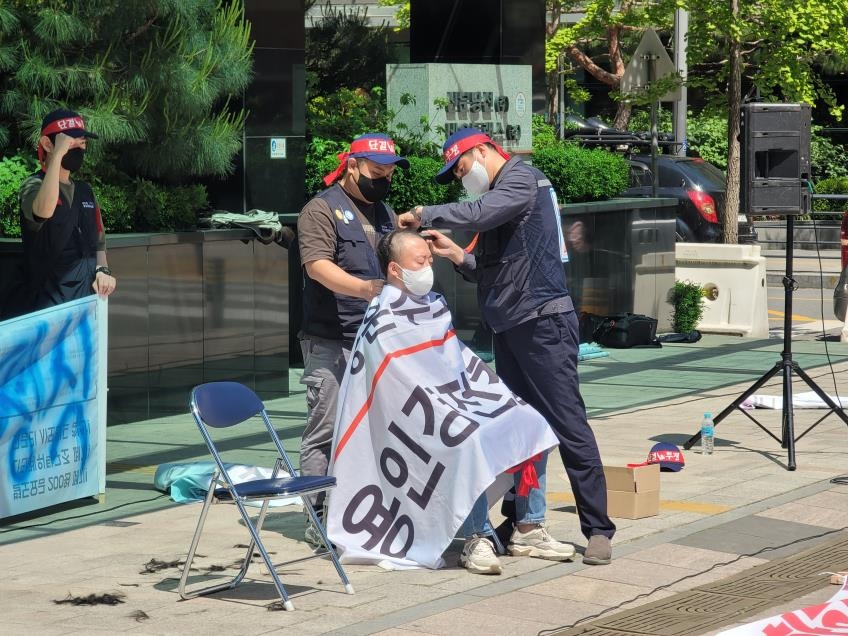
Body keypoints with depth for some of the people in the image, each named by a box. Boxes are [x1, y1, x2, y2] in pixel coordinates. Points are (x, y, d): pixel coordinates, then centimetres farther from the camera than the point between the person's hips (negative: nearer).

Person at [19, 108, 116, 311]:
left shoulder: (85, 191, 15)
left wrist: (102, 270, 1)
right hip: (51, 301, -7)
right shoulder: (34, 185, -6)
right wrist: (58, 153, -25)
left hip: (88, 298, 7)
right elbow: (44, 211, -31)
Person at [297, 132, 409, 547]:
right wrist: (363, 288, -31)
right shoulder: (322, 209, -4)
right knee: (326, 431, -7)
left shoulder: (385, 214, 22)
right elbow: (318, 265, -18)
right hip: (331, 343, -7)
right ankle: (320, 520, -4)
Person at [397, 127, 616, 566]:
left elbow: (480, 214, -24)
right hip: (509, 328, 10)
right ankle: (525, 524, 13)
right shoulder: (498, 192, 21)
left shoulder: (522, 177, -5)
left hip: (543, 323, -10)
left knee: (568, 425, -10)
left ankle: (598, 530, -10)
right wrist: (457, 255, 5)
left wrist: (422, 214, -12)